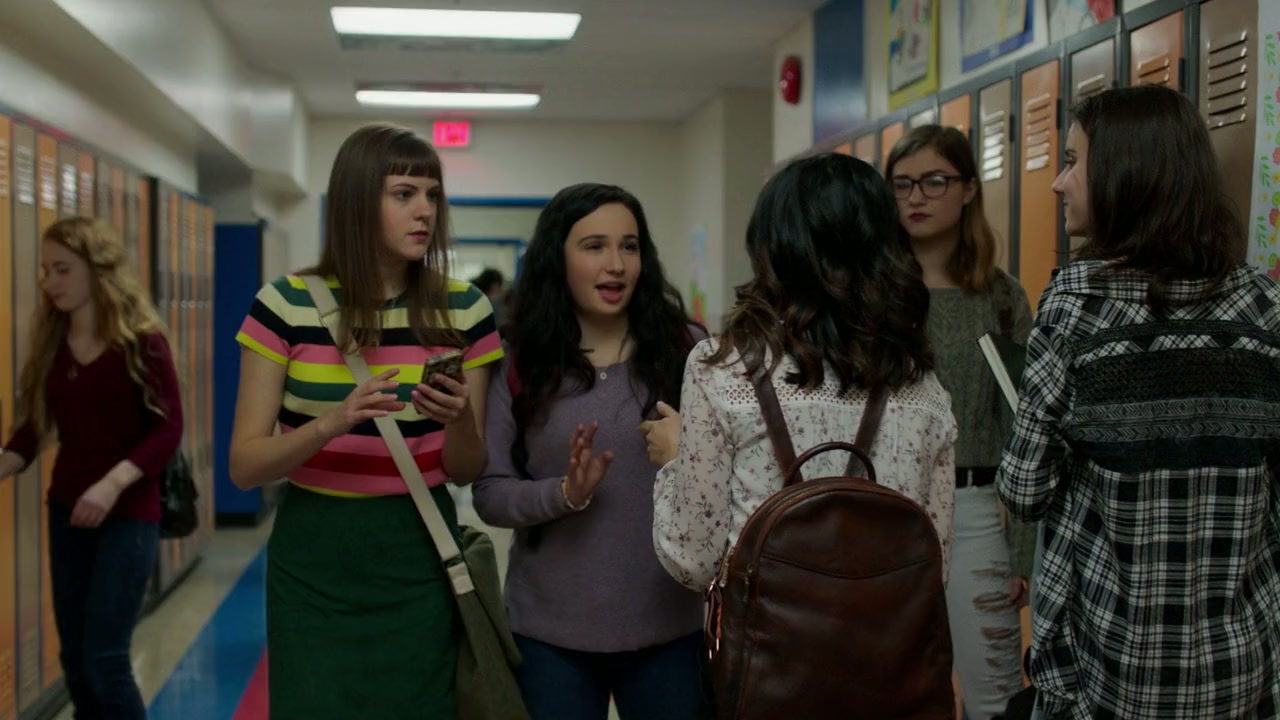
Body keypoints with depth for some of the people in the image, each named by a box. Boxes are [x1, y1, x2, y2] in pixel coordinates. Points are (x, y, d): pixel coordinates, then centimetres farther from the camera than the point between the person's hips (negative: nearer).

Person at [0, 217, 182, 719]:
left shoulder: (141, 341, -9)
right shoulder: (50, 344, 6)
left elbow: (168, 428, -13)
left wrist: (112, 484, -24)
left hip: (129, 515, -5)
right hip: (66, 512, 5)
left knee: (104, 660, -7)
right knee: (74, 659, 10)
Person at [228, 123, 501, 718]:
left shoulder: (465, 310, -2)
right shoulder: (285, 305, -7)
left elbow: (467, 472, 2)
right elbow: (244, 464, -8)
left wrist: (459, 419, -20)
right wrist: (331, 424, -26)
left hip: (418, 558, 1)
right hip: (314, 559, -1)